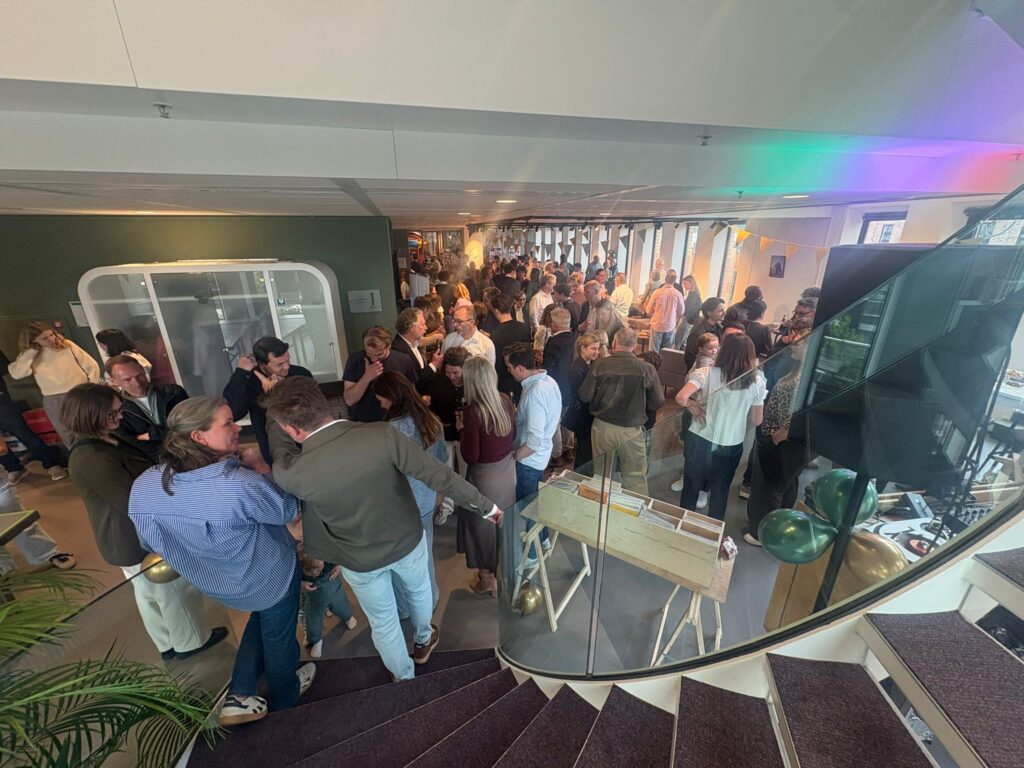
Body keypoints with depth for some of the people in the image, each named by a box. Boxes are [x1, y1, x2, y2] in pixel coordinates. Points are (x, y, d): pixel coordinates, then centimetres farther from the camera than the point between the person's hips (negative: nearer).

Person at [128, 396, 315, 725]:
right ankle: (284, 697, 51)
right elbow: (288, 510, -22)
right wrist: (250, 465, -14)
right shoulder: (241, 486, -41)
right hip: (270, 577, -5)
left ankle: (241, 696, 38)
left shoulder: (143, 486, -20)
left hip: (217, 583, 5)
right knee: (278, 635, 25)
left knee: (260, 619, 35)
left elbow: (150, 542, -2)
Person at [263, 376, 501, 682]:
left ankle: (405, 679, 53)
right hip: (408, 541, 1)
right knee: (418, 592, 34)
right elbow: (439, 475, -25)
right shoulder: (382, 435, -30)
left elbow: (280, 450, -1)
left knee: (383, 622, 27)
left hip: (360, 561, -1)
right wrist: (485, 506, -13)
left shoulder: (293, 473, -27)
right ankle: (423, 641, 62)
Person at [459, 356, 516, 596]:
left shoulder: (474, 411, -27)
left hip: (486, 477, -6)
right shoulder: (506, 400, -8)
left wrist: (463, 429, -7)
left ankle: (487, 578, 37)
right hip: (508, 470, 6)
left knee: (482, 526, 17)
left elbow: (470, 456, -19)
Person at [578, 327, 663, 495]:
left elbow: (585, 396, -7)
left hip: (603, 427, 1)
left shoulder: (599, 366, -13)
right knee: (636, 478, 13)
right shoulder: (647, 369, -12)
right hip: (632, 430, -1)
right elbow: (657, 402, -4)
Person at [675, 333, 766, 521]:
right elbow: (756, 420, -1)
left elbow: (681, 398, -27)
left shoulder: (707, 373, -15)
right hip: (731, 445, 2)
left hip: (700, 440, -1)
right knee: (720, 491, 22)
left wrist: (692, 406, -7)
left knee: (691, 487, 19)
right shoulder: (757, 381, -8)